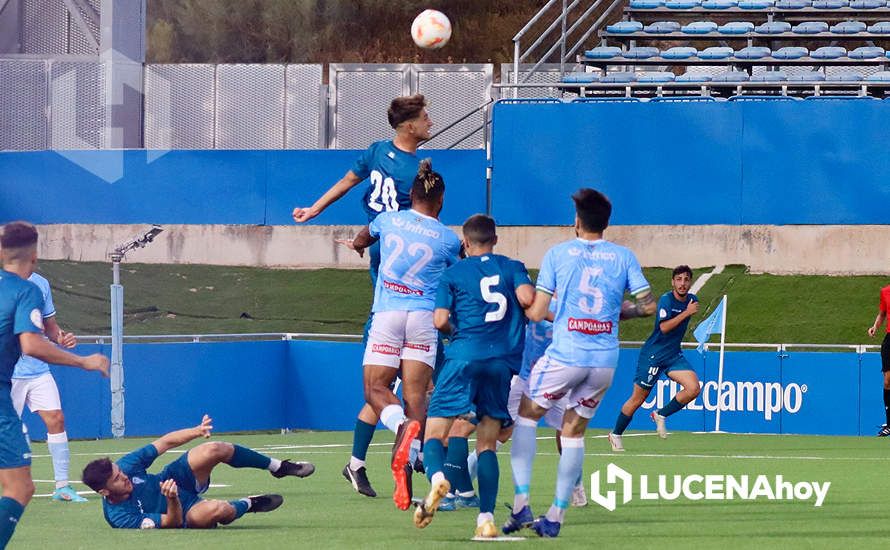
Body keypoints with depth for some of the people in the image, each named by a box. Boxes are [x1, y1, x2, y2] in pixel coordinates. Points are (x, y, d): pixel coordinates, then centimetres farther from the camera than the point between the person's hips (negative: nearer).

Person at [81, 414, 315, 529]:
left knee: (216, 450, -21)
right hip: (182, 513, -5)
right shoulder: (118, 516, -30)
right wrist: (172, 499, -47)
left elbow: (165, 442, -7)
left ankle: (279, 467, 6)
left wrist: (197, 431, -19)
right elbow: (172, 523, -26)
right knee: (216, 511, -40)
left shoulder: (126, 465, -18)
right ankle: (247, 504, 1)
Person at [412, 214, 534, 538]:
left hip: (464, 356, -2)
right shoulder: (513, 267, 14)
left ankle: (437, 477, -34)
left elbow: (440, 320, 1)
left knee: (435, 433, -1)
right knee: (487, 443, 10)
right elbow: (527, 297, -5)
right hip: (503, 362, 2)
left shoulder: (453, 273, 9)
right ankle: (486, 518, -3)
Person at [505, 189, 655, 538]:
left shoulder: (558, 254, -1)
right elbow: (648, 305, 2)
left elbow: (535, 313, -3)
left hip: (565, 355, -3)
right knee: (574, 432, 13)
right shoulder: (624, 257, 5)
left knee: (526, 415, 14)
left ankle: (521, 505, 1)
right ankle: (555, 518, 9)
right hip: (605, 361, 3)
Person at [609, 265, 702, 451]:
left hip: (674, 355, 6)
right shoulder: (666, 299, -16)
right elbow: (664, 327, -28)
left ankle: (661, 415, 5)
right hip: (653, 354, -6)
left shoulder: (692, 300, 6)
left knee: (693, 388, -16)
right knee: (638, 398, 2)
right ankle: (616, 435, 20)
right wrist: (687, 312, -27)